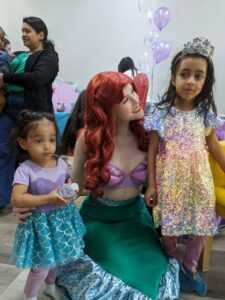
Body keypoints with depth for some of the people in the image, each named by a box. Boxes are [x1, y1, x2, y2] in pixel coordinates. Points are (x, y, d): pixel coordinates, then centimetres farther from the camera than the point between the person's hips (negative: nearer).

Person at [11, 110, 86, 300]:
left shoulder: (61, 163, -6)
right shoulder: (25, 170, -21)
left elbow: (68, 181, 11)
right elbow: (17, 199, -28)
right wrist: (48, 199, -32)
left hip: (62, 219, 6)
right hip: (40, 224, -5)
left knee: (59, 258, 24)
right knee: (42, 266, 7)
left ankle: (51, 284, 55)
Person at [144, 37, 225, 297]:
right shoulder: (161, 113, -10)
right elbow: (152, 150, -7)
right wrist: (151, 185, -8)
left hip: (198, 180, 3)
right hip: (170, 181, -2)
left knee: (201, 226, 11)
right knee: (169, 227, 10)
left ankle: (190, 267, 38)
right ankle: (175, 266, 38)